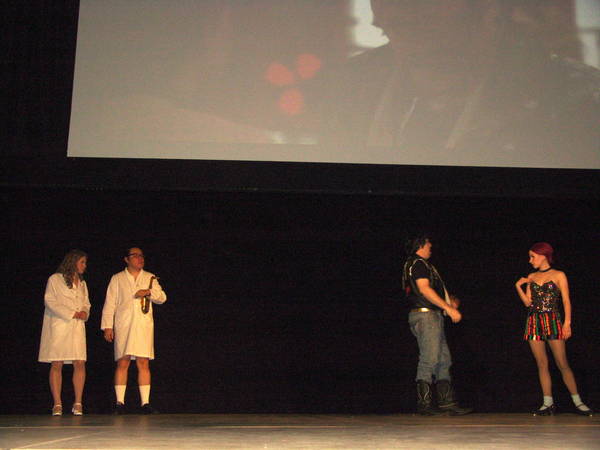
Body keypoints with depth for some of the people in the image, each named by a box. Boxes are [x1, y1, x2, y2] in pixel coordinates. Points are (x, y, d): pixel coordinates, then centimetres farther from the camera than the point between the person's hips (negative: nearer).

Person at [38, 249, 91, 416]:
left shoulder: (82, 283, 22)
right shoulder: (55, 279, 3)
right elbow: (50, 301, -6)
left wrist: (84, 312, -4)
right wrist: (71, 314, -12)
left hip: (77, 327, 5)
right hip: (58, 326, -5)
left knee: (80, 363, -6)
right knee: (57, 364, -5)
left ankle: (78, 403, -3)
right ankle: (57, 404, -2)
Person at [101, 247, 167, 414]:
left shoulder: (150, 278, 18)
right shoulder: (117, 279, 13)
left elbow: (162, 298, 10)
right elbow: (109, 304, 8)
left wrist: (149, 292, -9)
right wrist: (107, 326, -1)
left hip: (144, 325, 1)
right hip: (123, 326, -1)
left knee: (143, 364, -3)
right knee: (122, 363, -6)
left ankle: (145, 403, -2)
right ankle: (120, 403, -2)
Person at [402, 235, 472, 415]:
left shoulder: (422, 265, 26)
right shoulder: (417, 264, -6)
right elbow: (424, 289, -17)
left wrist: (448, 303, 17)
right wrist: (448, 308, -18)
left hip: (433, 317, 11)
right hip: (425, 315, -11)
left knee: (444, 360, 7)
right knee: (429, 359, -11)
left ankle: (447, 401, 7)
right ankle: (424, 403, -9)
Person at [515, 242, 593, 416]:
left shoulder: (559, 275, 2)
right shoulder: (531, 277, 14)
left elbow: (566, 301, -3)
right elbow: (528, 302, 10)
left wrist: (567, 323, -12)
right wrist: (518, 286, 0)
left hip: (553, 321, -4)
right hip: (534, 322, 4)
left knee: (562, 364, -7)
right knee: (542, 364, 2)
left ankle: (578, 402, -1)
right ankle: (548, 403, 5)